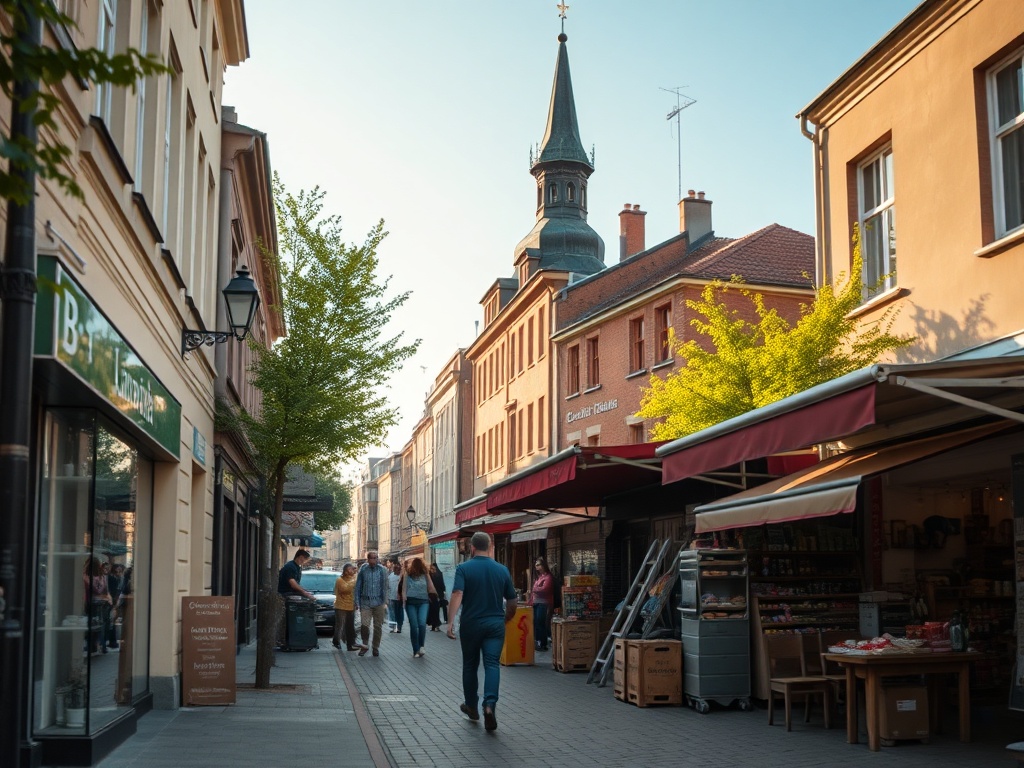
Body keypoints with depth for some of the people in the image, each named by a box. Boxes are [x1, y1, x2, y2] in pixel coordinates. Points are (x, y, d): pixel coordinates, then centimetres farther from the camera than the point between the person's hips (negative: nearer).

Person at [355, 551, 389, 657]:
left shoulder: (382, 570, -1)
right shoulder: (363, 570, 2)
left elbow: (384, 587, -2)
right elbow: (358, 587, 7)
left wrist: (385, 602, -8)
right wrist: (357, 602, 3)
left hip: (378, 603, 0)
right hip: (365, 602, 0)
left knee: (378, 626, 6)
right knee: (364, 625, -10)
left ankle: (376, 647, 21)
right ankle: (365, 645, 12)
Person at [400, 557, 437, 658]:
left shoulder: (424, 575, 4)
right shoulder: (408, 575, 4)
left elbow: (430, 588, 6)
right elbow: (404, 588, 5)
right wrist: (404, 599, -6)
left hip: (423, 602, 0)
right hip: (411, 602, 0)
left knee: (422, 624, -20)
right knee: (413, 626, -1)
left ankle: (421, 647, -8)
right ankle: (416, 650, 6)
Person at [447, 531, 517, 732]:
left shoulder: (464, 569, -6)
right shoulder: (502, 570, 4)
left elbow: (457, 595, -20)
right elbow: (512, 603, 10)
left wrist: (450, 621, -25)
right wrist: (505, 620, 27)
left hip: (471, 625, -1)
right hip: (495, 625, 1)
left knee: (470, 665, 15)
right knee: (492, 664, -4)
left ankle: (471, 707, 28)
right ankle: (489, 704, -26)